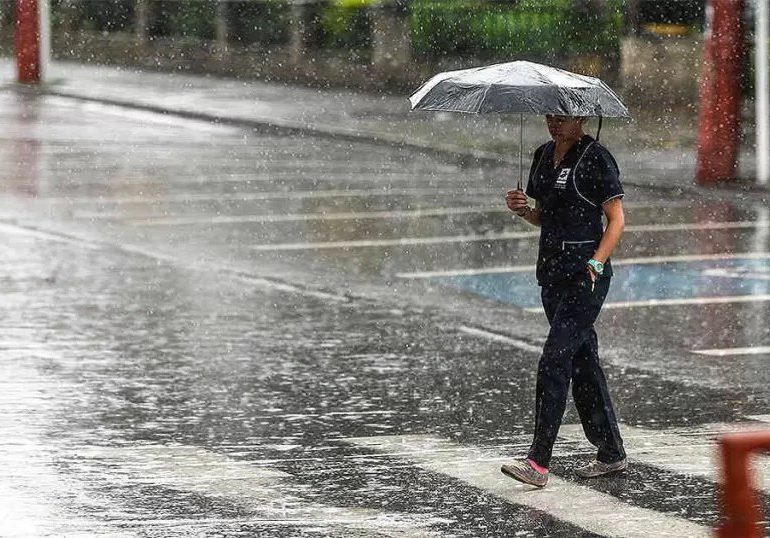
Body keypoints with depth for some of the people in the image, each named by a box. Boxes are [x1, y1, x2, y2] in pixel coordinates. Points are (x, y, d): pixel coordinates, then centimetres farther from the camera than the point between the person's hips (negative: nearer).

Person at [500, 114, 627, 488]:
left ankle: (538, 463, -16)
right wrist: (522, 209, 0)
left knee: (554, 362, -14)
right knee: (583, 362, 12)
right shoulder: (544, 155, 13)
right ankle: (612, 453, 21)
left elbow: (616, 221, -10)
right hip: (552, 271, 8)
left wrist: (595, 264, -22)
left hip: (586, 275, -8)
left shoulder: (595, 158, -9)